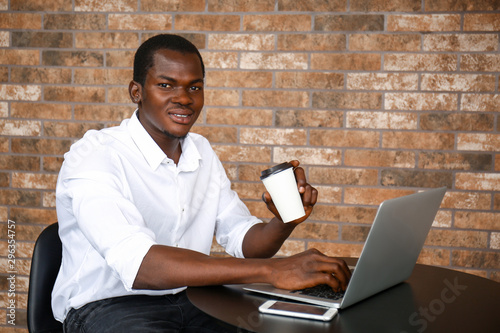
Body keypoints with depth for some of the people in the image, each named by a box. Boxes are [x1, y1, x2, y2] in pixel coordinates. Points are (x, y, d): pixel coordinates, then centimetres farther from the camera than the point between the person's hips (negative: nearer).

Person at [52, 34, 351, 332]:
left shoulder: (203, 153, 8)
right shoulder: (93, 157, -18)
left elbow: (244, 240, 11)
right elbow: (138, 264, -33)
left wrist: (287, 220, -14)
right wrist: (271, 270, -38)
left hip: (189, 297, 6)